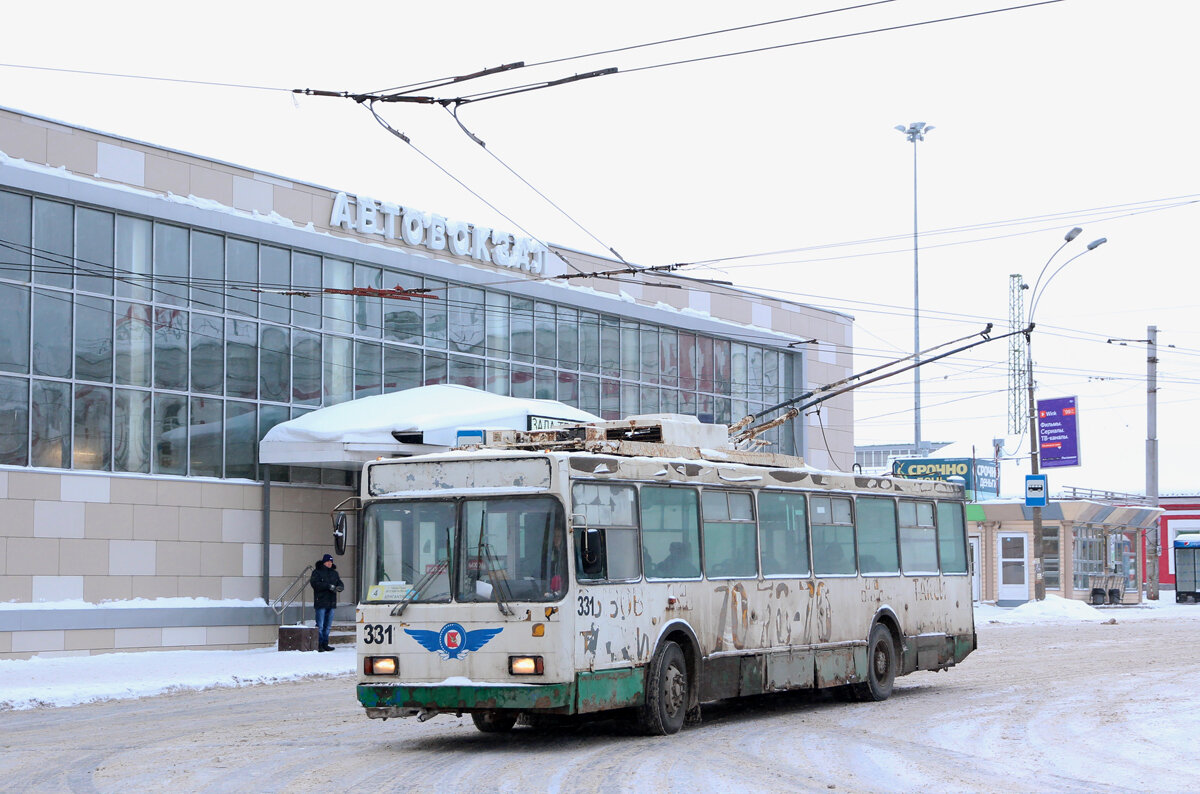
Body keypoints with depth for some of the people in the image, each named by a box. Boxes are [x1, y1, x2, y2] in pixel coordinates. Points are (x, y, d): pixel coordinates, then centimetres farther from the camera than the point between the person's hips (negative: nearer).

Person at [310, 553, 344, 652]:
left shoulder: (334, 573, 17)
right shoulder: (317, 572, -2)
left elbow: (340, 583, 13)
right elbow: (315, 584, -16)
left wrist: (339, 587, -12)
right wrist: (328, 586, -22)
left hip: (331, 603, 6)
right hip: (320, 602, -6)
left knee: (328, 625, 10)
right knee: (320, 626, -7)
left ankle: (325, 644, 15)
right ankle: (319, 645, -4)